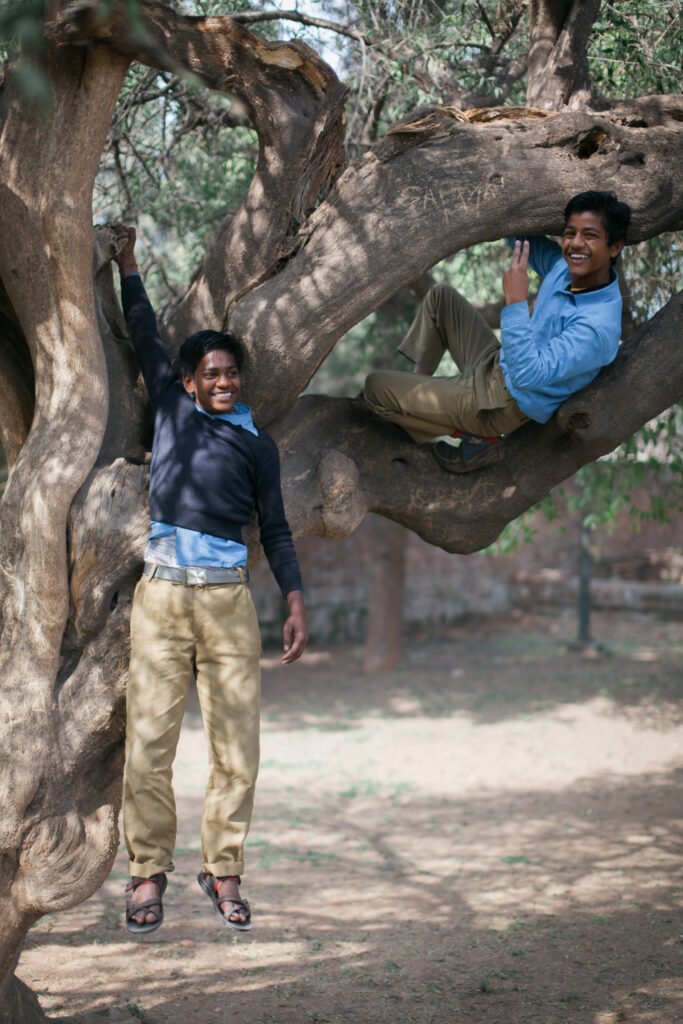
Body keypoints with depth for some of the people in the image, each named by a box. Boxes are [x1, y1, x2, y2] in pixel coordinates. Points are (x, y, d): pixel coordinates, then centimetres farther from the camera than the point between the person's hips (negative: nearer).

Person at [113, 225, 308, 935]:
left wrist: (296, 601, 6)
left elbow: (275, 529, 15)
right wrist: (127, 266, 26)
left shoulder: (258, 444, 13)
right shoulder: (172, 407, 13)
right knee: (148, 743, -4)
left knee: (236, 746, -1)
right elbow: (145, 337, 21)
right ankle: (148, 872, 6)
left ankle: (223, 872, 10)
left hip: (228, 598, 1)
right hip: (161, 592, 0)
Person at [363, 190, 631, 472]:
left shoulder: (598, 325, -33)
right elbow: (522, 237, 12)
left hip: (500, 409, -9)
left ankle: (479, 438, 4)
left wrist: (515, 301, -43)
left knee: (375, 386, -6)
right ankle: (418, 381, 24)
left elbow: (528, 375, -40)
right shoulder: (564, 268, -8)